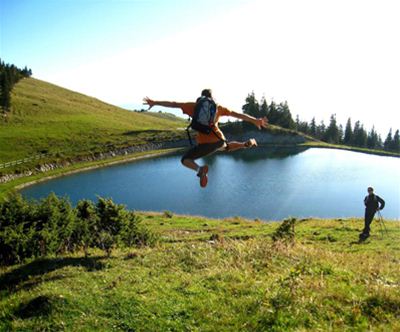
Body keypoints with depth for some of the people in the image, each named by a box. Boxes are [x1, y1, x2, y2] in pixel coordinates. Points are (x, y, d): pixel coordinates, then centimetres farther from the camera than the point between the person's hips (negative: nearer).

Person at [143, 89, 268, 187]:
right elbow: (237, 114, 12)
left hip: (205, 144, -4)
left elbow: (174, 104, 6)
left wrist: (155, 103, 14)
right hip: (219, 140, 4)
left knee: (185, 160, 10)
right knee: (225, 146, 41)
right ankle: (245, 144, 16)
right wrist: (255, 121, 19)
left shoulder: (195, 106, 6)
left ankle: (200, 169, -23)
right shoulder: (218, 108, 11)